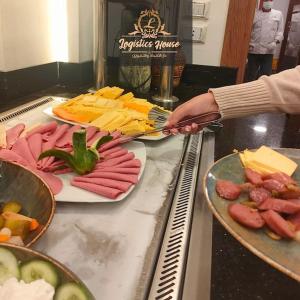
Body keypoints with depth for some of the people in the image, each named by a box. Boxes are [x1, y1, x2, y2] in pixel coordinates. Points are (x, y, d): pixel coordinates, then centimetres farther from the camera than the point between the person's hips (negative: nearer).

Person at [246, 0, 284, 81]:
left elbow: (280, 31, 8)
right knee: (251, 75, 4)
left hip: (268, 51, 1)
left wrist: (276, 42, -10)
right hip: (254, 50, -1)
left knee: (266, 75, 1)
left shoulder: (278, 14, 10)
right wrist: (248, 43, -12)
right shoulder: (255, 13, 7)